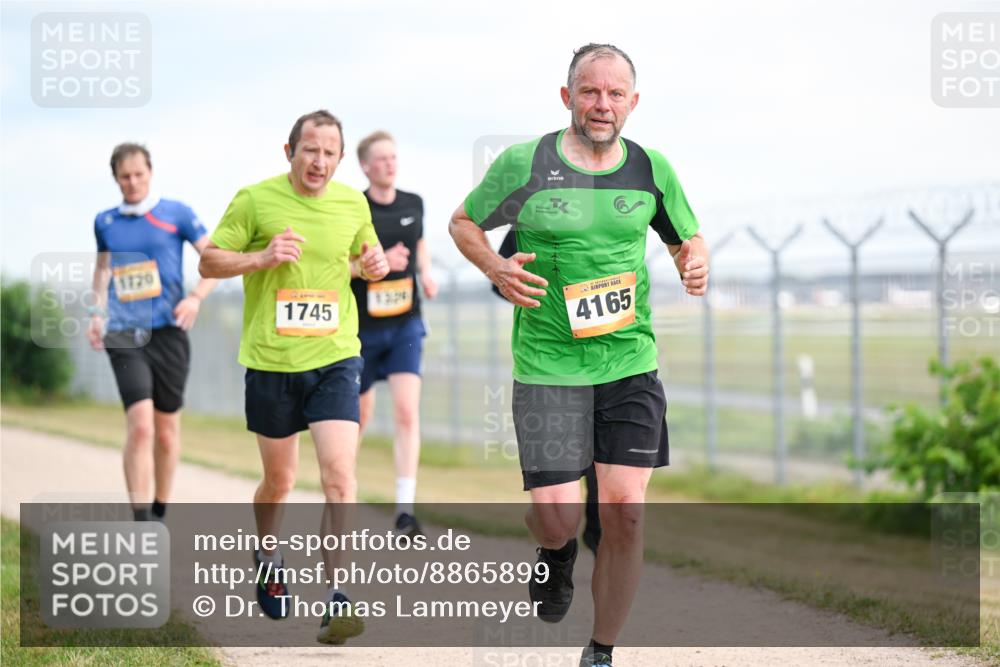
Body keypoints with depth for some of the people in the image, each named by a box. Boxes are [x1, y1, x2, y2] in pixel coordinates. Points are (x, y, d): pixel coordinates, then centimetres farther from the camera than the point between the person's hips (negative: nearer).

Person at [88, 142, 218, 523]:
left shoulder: (176, 214, 2)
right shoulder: (105, 223, 10)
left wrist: (196, 297, -15)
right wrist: (97, 312, 12)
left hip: (168, 331, 0)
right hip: (124, 335, 0)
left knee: (167, 428, 9)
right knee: (140, 424, -16)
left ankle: (160, 513, 28)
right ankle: (140, 524, -17)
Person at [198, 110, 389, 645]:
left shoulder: (353, 203, 4)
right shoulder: (255, 200, -5)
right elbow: (209, 262, -1)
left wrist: (374, 265, -1)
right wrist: (262, 258, -17)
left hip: (335, 359, 1)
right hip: (271, 360, -1)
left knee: (339, 476, -13)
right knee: (279, 480, 12)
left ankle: (336, 600, -11)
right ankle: (267, 558, 42)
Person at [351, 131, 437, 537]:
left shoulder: (414, 203, 4)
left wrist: (426, 273, 5)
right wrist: (380, 262, -25)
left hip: (406, 324, 2)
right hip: (363, 327, -2)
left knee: (407, 411, -14)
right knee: (359, 416, 12)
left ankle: (405, 510, -16)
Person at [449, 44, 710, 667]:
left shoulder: (651, 169, 5)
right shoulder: (523, 164, -4)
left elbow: (688, 238, 20)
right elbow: (463, 223, 10)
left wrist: (696, 262, -3)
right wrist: (495, 268, -9)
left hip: (631, 364, 2)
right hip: (548, 366, -2)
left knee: (625, 510, -5)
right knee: (558, 517, -9)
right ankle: (557, 554, 32)